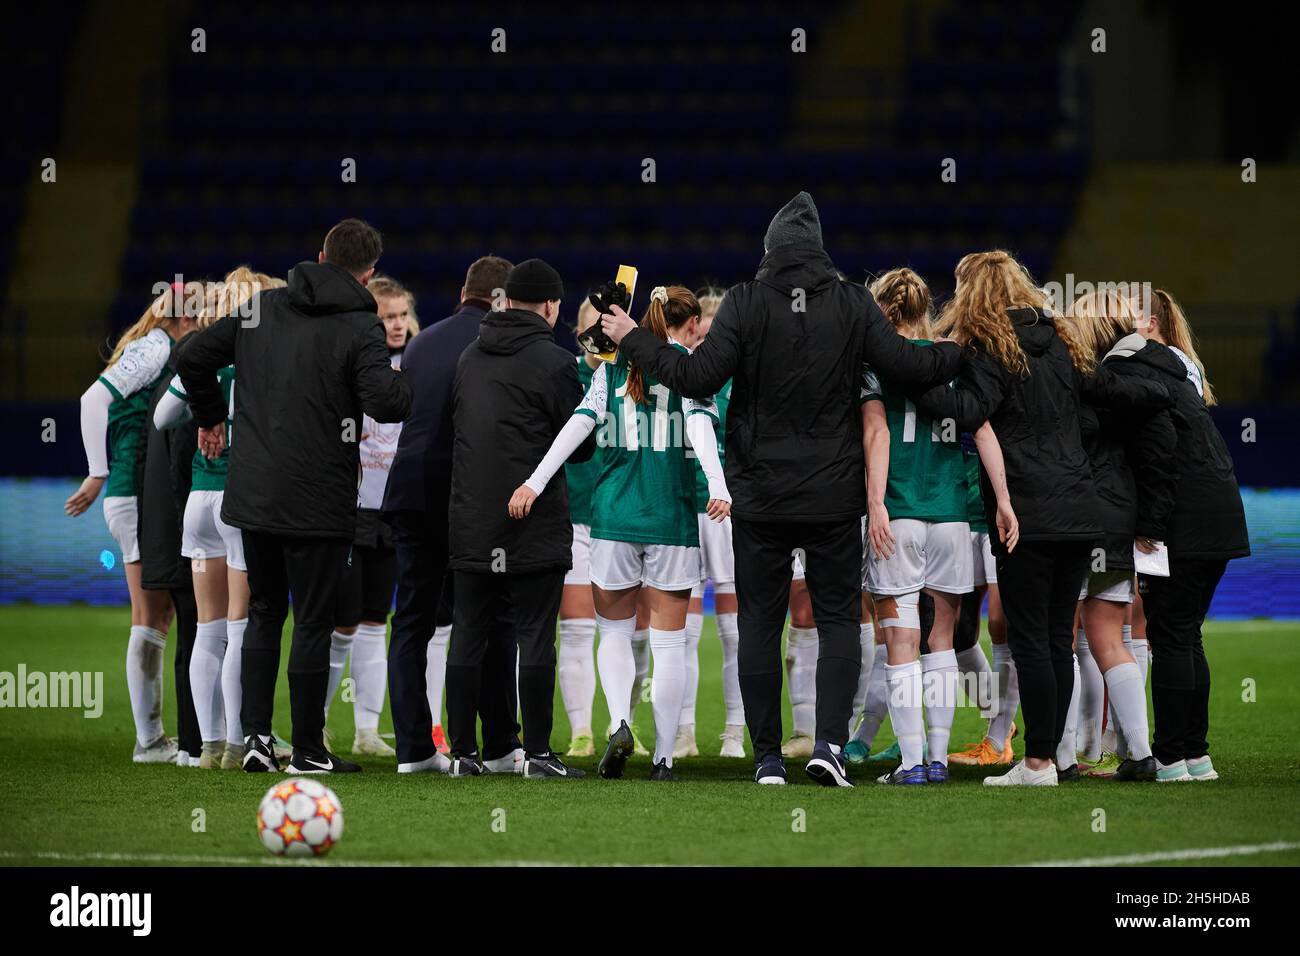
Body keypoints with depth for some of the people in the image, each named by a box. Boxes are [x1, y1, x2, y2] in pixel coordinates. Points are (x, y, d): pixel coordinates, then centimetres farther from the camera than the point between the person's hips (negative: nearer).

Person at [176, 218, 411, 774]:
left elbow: (193, 357, 9)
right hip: (319, 500, -5)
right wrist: (408, 388, -1)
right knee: (312, 623, 3)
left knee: (263, 614, 18)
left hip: (252, 494, 5)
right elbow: (384, 402, -24)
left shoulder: (261, 308, 6)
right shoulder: (359, 326, -11)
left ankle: (254, 732, 9)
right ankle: (307, 750, 7)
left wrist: (210, 418, 24)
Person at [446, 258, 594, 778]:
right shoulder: (555, 363, -9)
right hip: (535, 523, -5)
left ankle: (463, 751, 9)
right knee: (534, 637, -2)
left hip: (471, 521, 5)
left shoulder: (469, 358, 9)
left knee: (468, 635, 8)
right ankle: (537, 752, -3)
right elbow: (581, 446, -4)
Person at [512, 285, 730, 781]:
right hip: (672, 517, -2)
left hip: (614, 514, 2)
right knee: (669, 642, 4)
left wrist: (535, 483, -8)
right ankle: (663, 756, 2)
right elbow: (701, 426, -16)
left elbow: (580, 423, -3)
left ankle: (619, 723, -10)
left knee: (615, 631, 14)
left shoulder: (614, 365, 8)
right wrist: (717, 486, -28)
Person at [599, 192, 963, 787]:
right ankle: (829, 742, -9)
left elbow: (697, 378, -12)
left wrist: (633, 341, 0)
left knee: (760, 626, 7)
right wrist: (966, 350, 15)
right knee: (838, 620, 7)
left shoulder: (745, 303, -7)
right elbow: (906, 366, -3)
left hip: (760, 497, -1)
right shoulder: (852, 305, -3)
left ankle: (767, 757, 6)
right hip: (833, 500, 1)